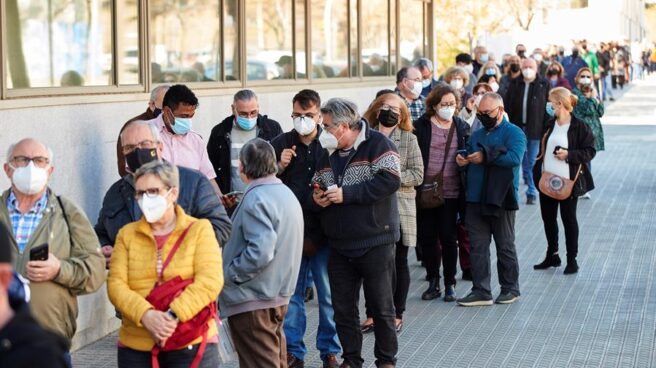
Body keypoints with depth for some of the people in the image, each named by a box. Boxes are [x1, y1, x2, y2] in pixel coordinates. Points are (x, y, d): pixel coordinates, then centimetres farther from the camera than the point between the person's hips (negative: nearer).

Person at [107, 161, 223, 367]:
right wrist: (145, 315, -19)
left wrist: (173, 316, -20)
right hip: (136, 348, 3)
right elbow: (115, 284, 0)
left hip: (192, 345, -3)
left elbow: (210, 281, -9)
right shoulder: (127, 234, 12)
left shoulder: (199, 230, 4)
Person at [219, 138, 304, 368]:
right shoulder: (286, 194, 11)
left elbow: (260, 251, -27)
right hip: (279, 295, 9)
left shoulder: (256, 198, -19)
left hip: (253, 300, -9)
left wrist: (229, 275, -17)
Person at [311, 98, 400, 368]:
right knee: (342, 309, 9)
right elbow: (316, 186, 22)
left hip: (375, 243, -6)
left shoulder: (377, 144, -10)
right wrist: (316, 198, -3)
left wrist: (346, 194, -21)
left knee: (381, 306, 3)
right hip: (339, 245, 6)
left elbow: (390, 180, -22)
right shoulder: (327, 153, 12)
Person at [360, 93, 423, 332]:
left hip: (400, 208, -1)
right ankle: (372, 314, 14)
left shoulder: (408, 140, 2)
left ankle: (397, 315, 16)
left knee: (398, 263, 6)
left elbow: (417, 175, -4)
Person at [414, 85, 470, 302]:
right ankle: (433, 282, 18)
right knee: (426, 238, 5)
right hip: (425, 192, 0)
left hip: (450, 192, 0)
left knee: (449, 238, 3)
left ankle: (450, 284, 14)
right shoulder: (421, 127, -1)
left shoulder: (461, 128, 7)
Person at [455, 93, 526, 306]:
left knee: (505, 246, 5)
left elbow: (514, 157, -21)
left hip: (501, 199, -6)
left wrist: (485, 157, -19)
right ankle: (481, 291, 6)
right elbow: (468, 156, 26)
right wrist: (462, 160, 1)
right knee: (478, 247, 3)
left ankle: (510, 289, 17)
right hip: (475, 199, 6)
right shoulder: (477, 135, 18)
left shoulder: (513, 133, -5)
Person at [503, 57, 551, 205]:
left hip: (536, 130, -3)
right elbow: (507, 106, 8)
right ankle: (531, 189, 25)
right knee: (525, 162, 10)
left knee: (532, 162, -2)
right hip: (518, 128, 3)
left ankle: (532, 193, 4)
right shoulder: (515, 84, 9)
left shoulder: (544, 85, 0)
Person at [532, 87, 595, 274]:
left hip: (568, 182, -7)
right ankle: (552, 255, 26)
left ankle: (572, 259, 11)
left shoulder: (579, 127, -10)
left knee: (568, 219, 2)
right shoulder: (549, 125, 9)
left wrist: (568, 155, -21)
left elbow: (589, 152, -10)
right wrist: (537, 171, 13)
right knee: (548, 218, 13)